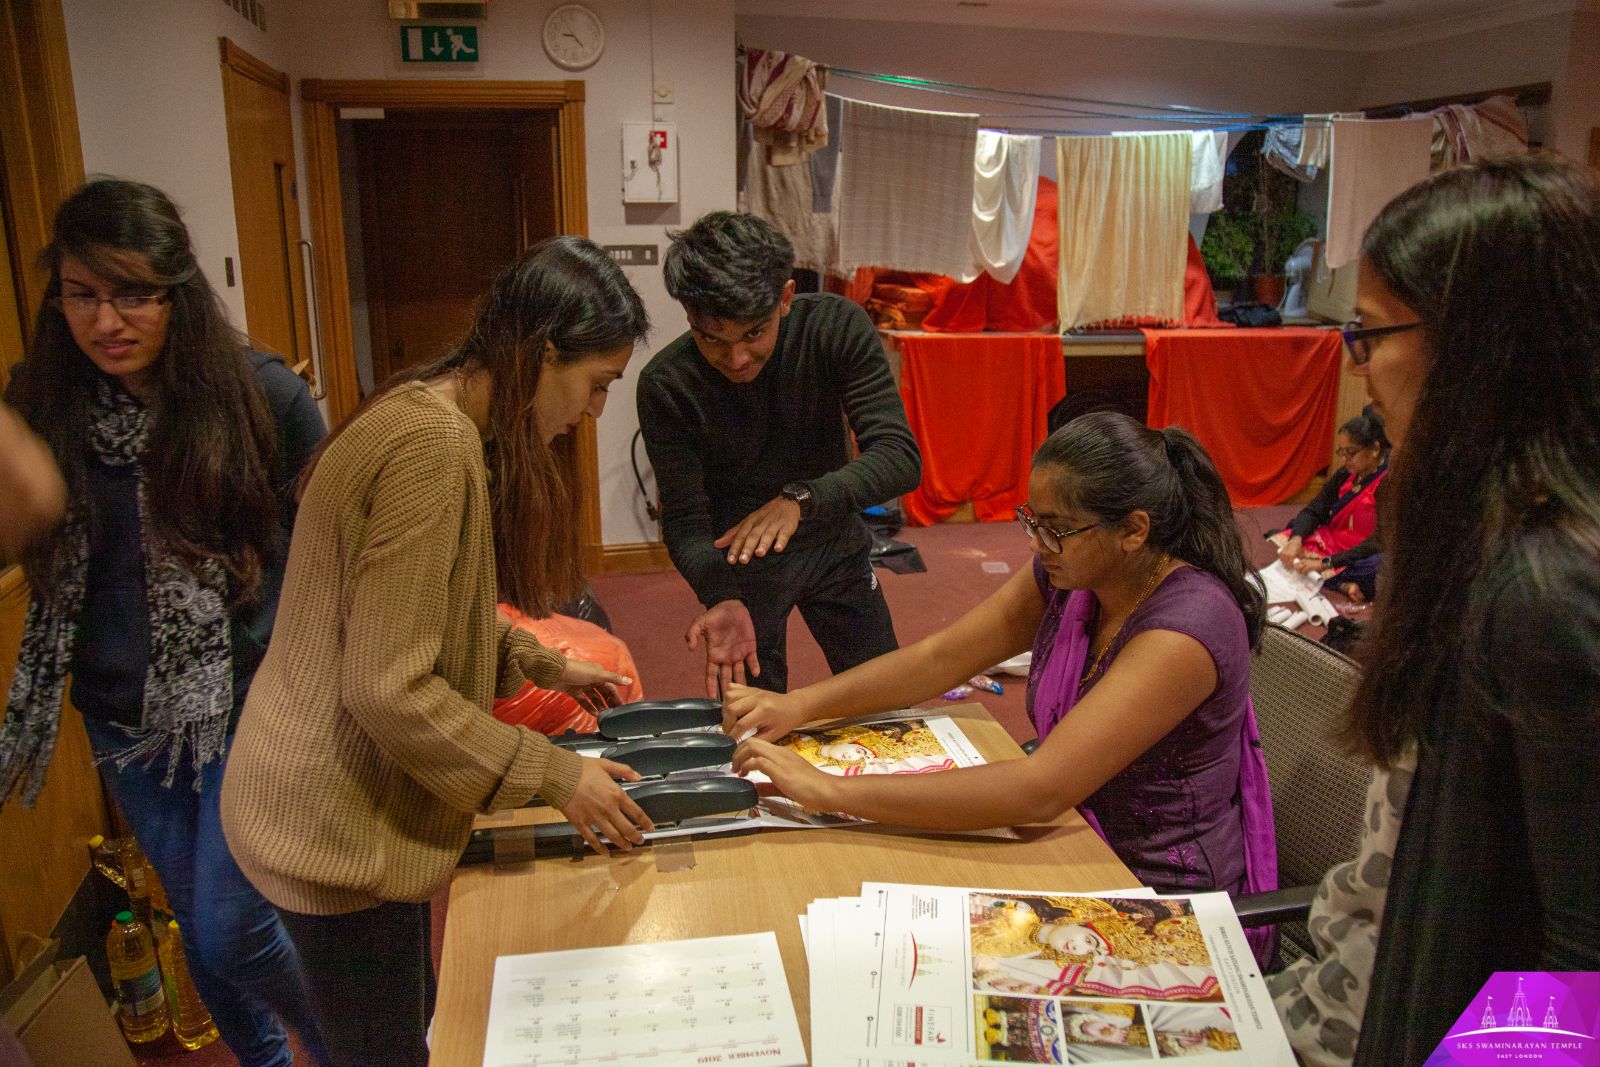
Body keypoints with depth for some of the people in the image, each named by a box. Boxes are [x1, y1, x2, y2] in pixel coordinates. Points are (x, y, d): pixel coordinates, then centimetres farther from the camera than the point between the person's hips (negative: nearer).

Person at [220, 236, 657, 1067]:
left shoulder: (438, 419, 5)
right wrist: (553, 775, -19)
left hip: (361, 800, 9)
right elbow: (389, 689, -26)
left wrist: (544, 666, 14)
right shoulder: (433, 445, -26)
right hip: (336, 823, -9)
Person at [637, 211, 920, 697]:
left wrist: (801, 498, -46)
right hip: (739, 557, -1)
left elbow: (900, 457, -29)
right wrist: (722, 599, -42)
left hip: (834, 540, 2)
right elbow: (685, 521, -22)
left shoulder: (837, 325, -23)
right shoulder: (666, 384, -24)